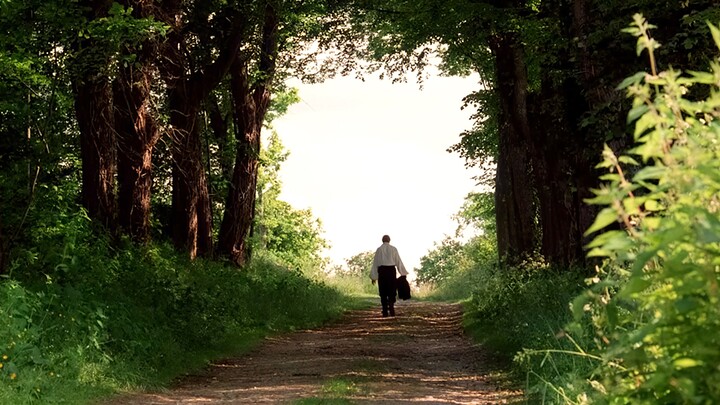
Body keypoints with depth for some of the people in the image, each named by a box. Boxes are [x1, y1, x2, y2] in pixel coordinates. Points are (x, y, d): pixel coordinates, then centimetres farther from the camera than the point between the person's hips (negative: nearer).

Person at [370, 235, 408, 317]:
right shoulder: (393, 249, 4)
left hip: (381, 271, 0)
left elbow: (375, 263, 4)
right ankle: (391, 308, -14)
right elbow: (398, 261, 4)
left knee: (383, 292, 6)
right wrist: (403, 273, 11)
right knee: (391, 291, 6)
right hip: (391, 270, 0)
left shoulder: (379, 250, 4)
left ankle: (385, 312, 3)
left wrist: (373, 277, 7)